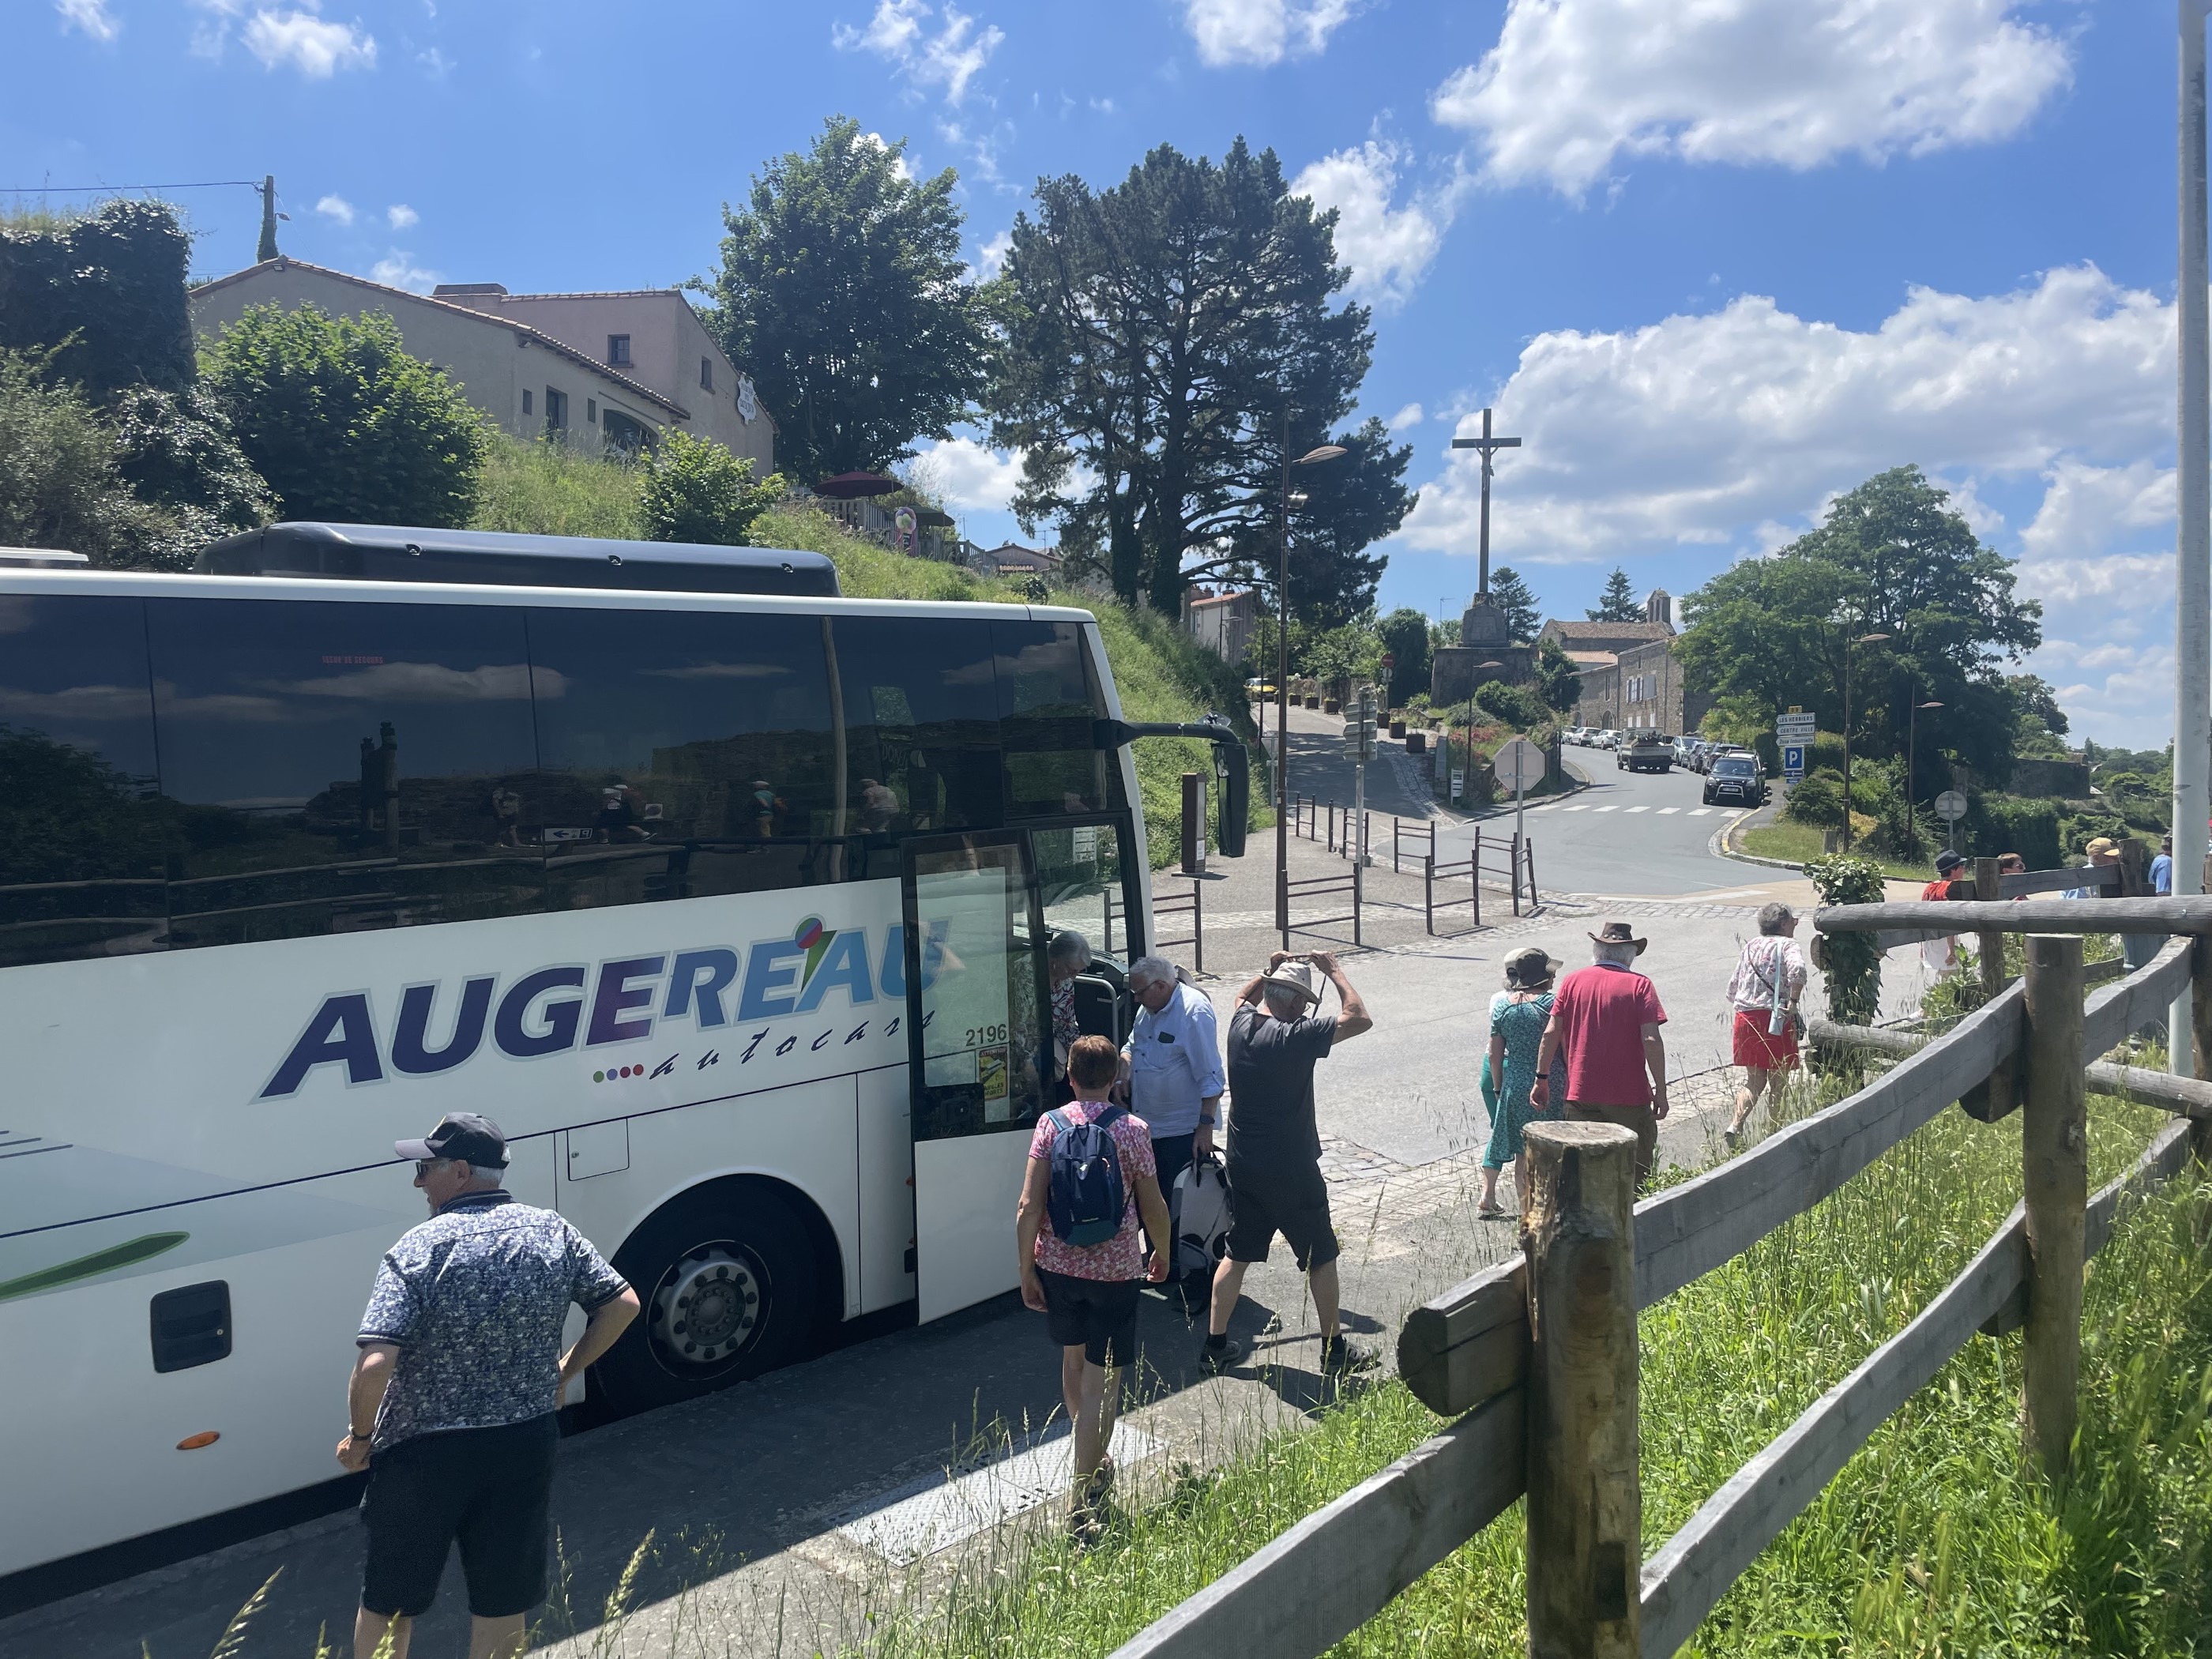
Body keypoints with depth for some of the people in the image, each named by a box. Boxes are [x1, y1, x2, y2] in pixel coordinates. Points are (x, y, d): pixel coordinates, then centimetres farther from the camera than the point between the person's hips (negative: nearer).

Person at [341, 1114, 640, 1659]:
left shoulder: (418, 1249, -18)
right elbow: (622, 1304, 1)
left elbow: (374, 1365, -25)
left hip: (424, 1454, -3)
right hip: (525, 1448, 3)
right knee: (503, 1600, 18)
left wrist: (358, 1438, -7)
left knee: (387, 1603, 19)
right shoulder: (552, 1231, -4)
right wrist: (563, 1374, 12)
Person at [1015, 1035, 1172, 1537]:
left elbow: (1029, 1206, -10)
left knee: (1073, 1359, 24)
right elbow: (1153, 1207, -3)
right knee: (1102, 1380, 5)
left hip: (1057, 1264, 3)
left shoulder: (1050, 1124, -6)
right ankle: (1083, 1497, 4)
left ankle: (1092, 1459, 44)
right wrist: (1163, 1253, 15)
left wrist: (1026, 1272, -1)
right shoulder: (1132, 1130, -10)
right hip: (1114, 1269, -3)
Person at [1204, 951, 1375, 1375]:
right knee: (1321, 1257, 10)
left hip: (1243, 1165, 6)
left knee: (1237, 1255, 17)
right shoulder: (1297, 1037, -22)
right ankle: (1334, 1351, 20)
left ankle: (1215, 1345, 22)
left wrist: (1270, 972, 11)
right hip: (1291, 1170, -6)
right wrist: (1334, 970, -6)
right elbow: (1359, 1018, -14)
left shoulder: (1241, 1024, -3)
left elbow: (1244, 997, 24)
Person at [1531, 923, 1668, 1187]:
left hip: (1581, 1094, 2)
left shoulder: (1572, 981, 4)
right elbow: (1651, 1040, -11)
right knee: (1635, 1173, 10)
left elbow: (1551, 1032, 0)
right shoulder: (1639, 985, -4)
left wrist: (1542, 1079, 6)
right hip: (1630, 1096, -2)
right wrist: (1661, 1090, -6)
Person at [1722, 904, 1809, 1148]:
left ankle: (1734, 1125, -6)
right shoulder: (1787, 945, -4)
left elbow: (1732, 991, 17)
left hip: (1745, 1017, 5)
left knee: (1754, 1080, 12)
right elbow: (1797, 970, -28)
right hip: (1775, 1019, -5)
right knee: (1777, 1082, 8)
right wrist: (1793, 1002, -19)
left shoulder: (1749, 946, 15)